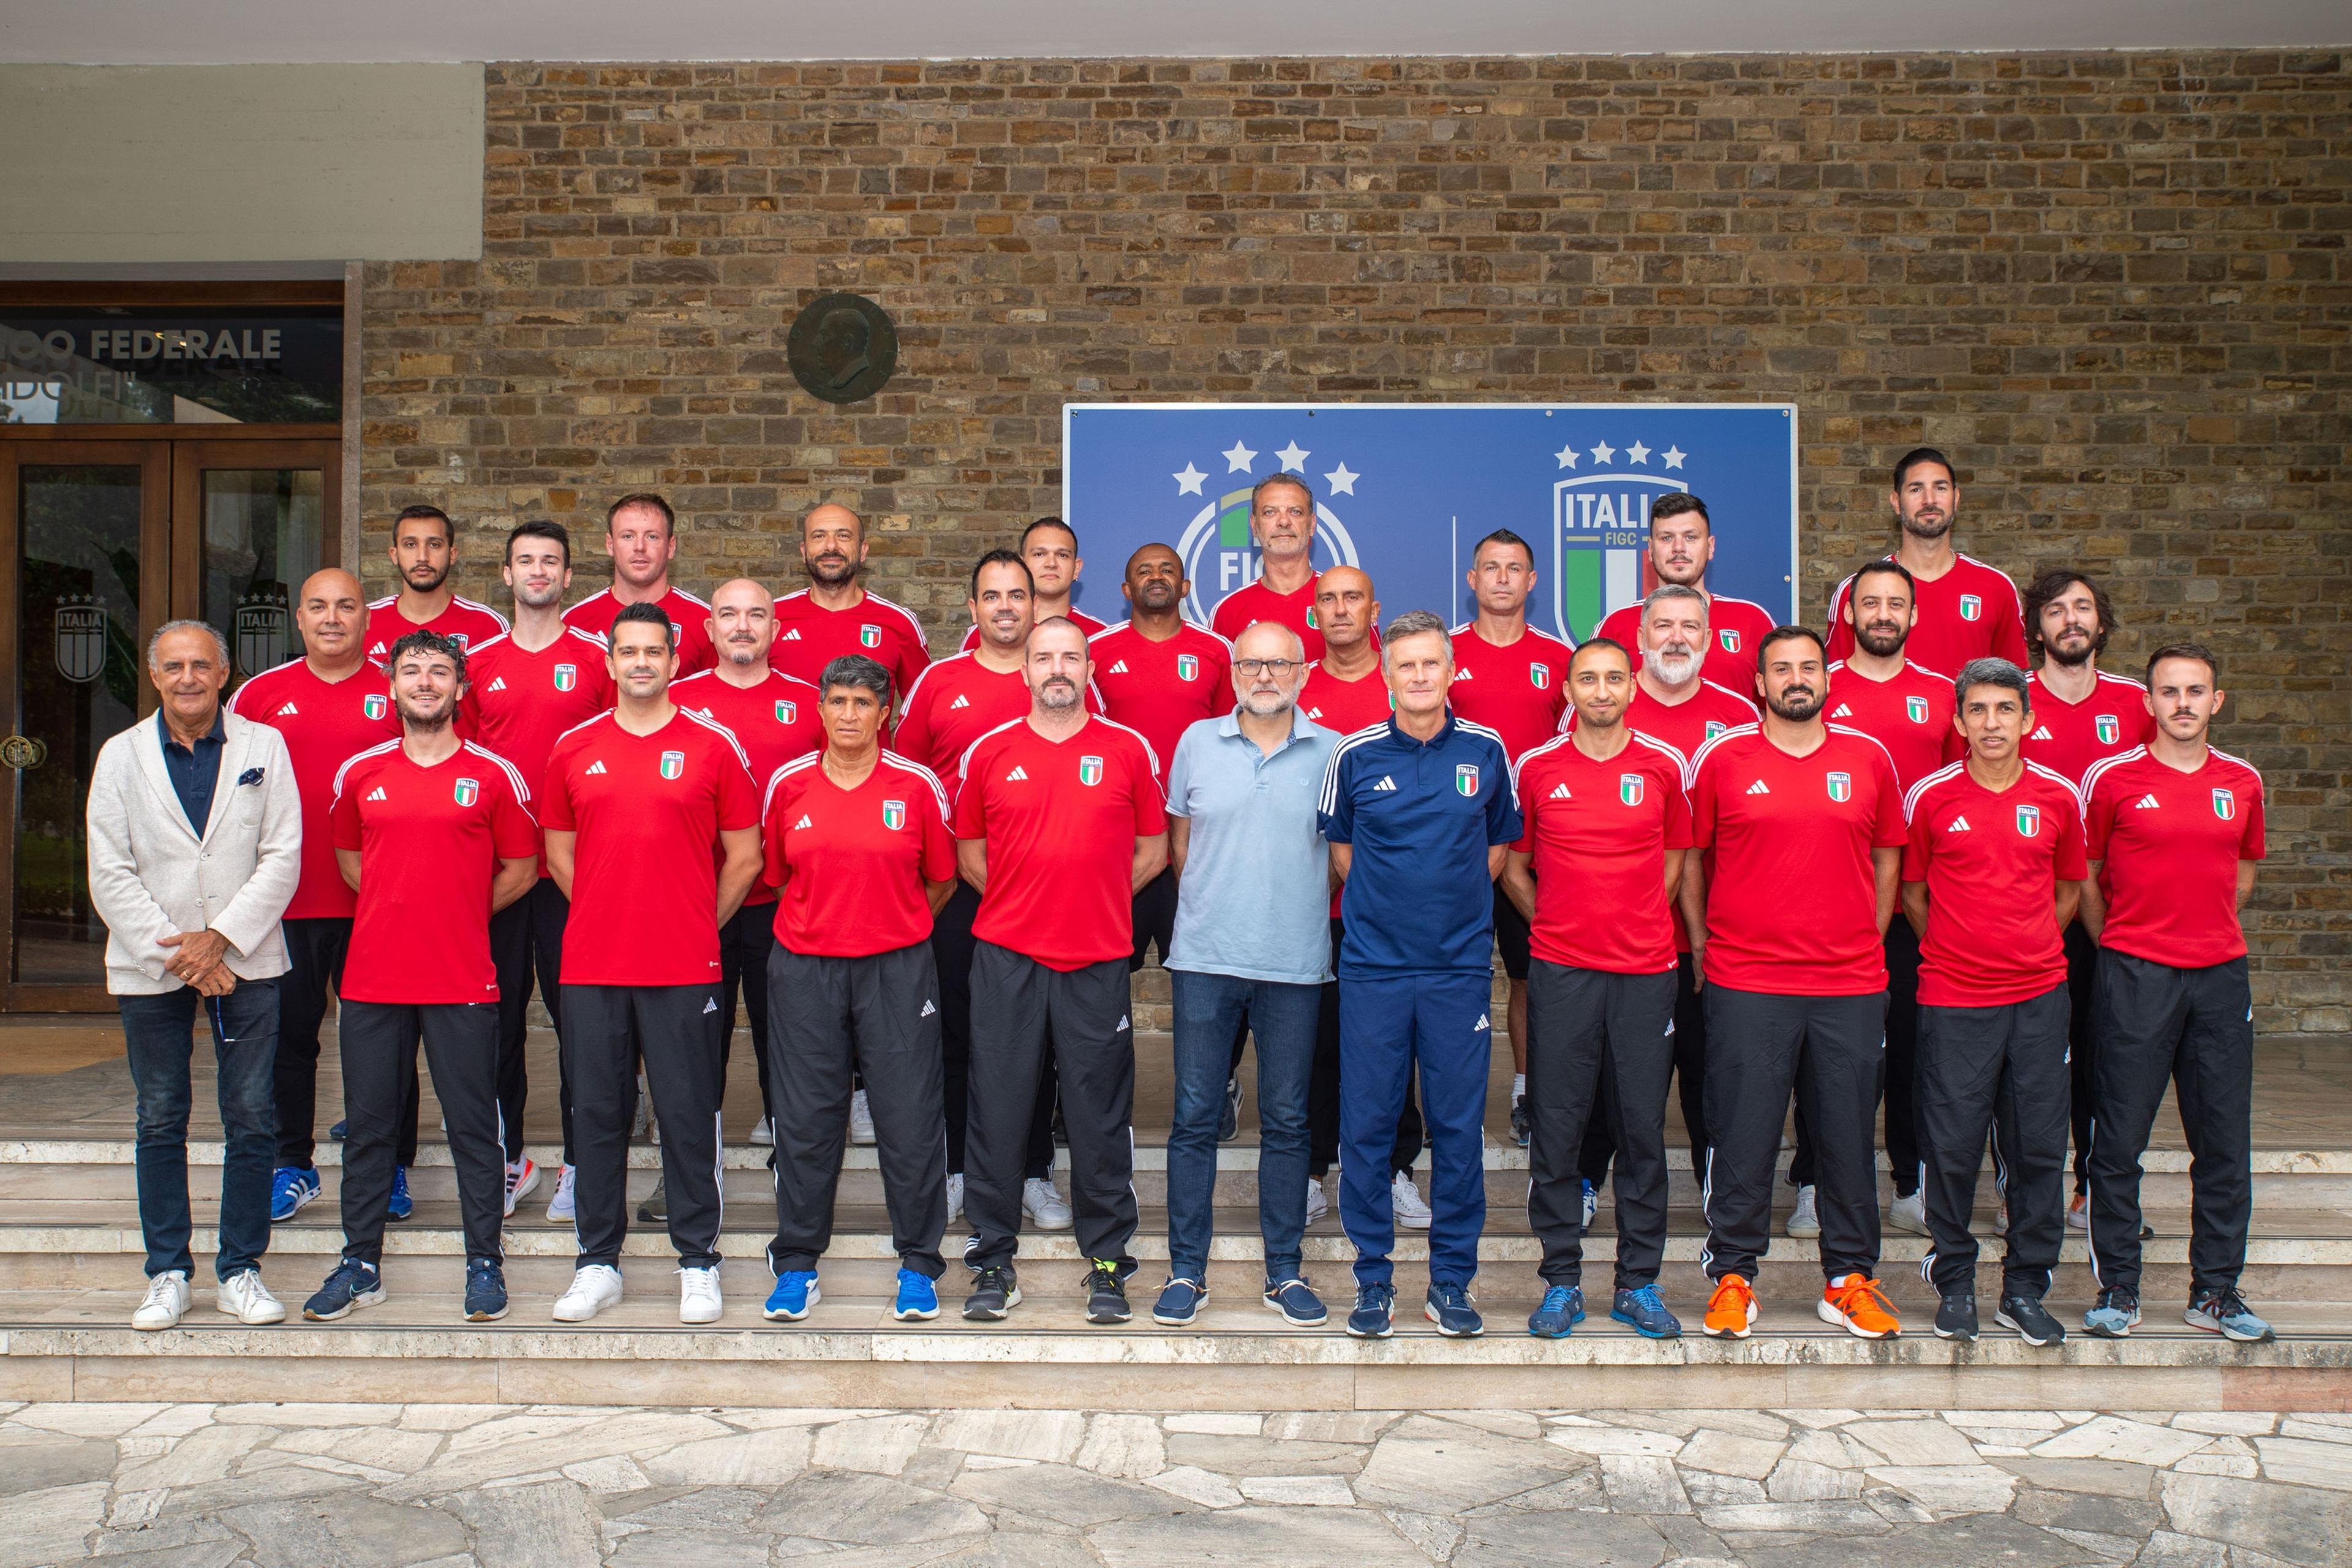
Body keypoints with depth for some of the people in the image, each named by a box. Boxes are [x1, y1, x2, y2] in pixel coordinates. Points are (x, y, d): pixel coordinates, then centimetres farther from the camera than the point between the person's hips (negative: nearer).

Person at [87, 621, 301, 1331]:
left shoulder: (264, 746, 2)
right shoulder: (121, 755, 3)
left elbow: (283, 858, -3)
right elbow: (110, 875, -1)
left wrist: (220, 939, -13)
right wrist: (179, 953, -10)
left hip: (246, 960, 0)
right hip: (150, 966, 1)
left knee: (251, 1119, 1)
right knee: (160, 1122, 7)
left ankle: (240, 1270, 12)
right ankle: (167, 1272, 18)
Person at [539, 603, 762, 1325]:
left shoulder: (713, 746, 1)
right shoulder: (574, 751, 9)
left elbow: (744, 857, 4)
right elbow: (560, 854, 16)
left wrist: (699, 926, 4)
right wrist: (607, 919, 10)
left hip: (684, 969, -2)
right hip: (592, 967, 3)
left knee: (688, 1115, 3)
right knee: (596, 1113, 8)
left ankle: (698, 1264, 14)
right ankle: (598, 1262, 20)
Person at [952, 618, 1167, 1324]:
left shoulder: (1129, 751, 4)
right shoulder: (988, 752, 6)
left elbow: (1152, 850, 11)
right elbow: (969, 854, 14)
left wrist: (1094, 899, 4)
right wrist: (1025, 901, 6)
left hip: (1098, 960, 0)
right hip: (1006, 956, 1)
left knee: (1101, 1118, 4)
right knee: (998, 1111, 4)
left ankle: (1108, 1265, 16)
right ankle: (993, 1261, 17)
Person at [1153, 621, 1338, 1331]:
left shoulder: (1332, 753, 3)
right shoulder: (1197, 743, 6)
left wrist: (1298, 905, 7)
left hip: (1296, 963, 0)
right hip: (1204, 959, 1)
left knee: (1286, 1120, 7)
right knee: (1194, 1118, 3)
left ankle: (1285, 1271, 18)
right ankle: (1186, 1271, 14)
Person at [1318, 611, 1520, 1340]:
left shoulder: (1486, 751, 4)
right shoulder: (1355, 754, 1)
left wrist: (1458, 904, 6)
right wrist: (1388, 903, 6)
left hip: (1460, 965, 1)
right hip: (1373, 965, 0)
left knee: (1459, 1125, 5)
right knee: (1366, 1124, 2)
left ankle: (1452, 1279, 17)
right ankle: (1373, 1276, 15)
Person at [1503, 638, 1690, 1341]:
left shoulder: (1663, 766, 5)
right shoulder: (1536, 769, 3)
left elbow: (1676, 856, 17)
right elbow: (1513, 865, 13)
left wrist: (1638, 925, 8)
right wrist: (1554, 922, 6)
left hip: (1646, 971, 1)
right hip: (1560, 972, -1)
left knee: (1643, 1130, 5)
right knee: (1555, 1129, 2)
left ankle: (1639, 1284, 16)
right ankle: (1562, 1281, 13)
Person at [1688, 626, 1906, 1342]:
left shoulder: (1869, 759, 7)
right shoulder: (1720, 758, 1)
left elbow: (1888, 855, 16)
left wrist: (1868, 939, 11)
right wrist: (1701, 945, 5)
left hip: (1851, 986, 2)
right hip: (1745, 985, -2)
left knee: (1849, 1134, 8)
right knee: (1743, 1135, 2)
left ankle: (1850, 1280, 21)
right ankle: (1733, 1277, 14)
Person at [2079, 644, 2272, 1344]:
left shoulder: (2243, 782, 8)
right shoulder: (2112, 778, -3)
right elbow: (2084, 877, 5)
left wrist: (2209, 935, 14)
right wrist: (2121, 950, 6)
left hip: (2220, 975, 4)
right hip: (2135, 974, -4)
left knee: (2225, 1142, 7)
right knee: (2119, 1140, 0)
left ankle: (2215, 1291, 18)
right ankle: (2117, 1288, 11)